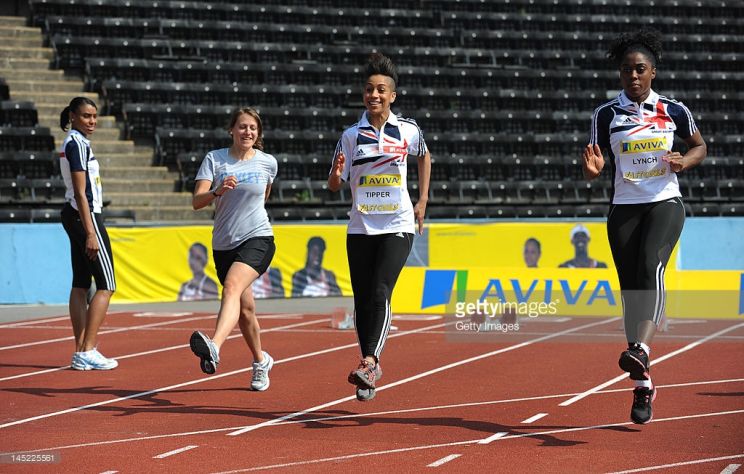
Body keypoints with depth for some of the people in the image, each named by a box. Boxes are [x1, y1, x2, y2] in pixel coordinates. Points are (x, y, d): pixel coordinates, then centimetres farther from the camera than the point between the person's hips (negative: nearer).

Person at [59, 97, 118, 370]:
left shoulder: (72, 143, 16)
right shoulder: (78, 144, -14)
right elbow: (81, 192, -19)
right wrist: (91, 233, -21)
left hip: (73, 215, 10)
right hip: (86, 215, -10)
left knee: (81, 285, 8)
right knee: (106, 286, -7)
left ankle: (81, 352, 8)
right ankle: (87, 351, -10)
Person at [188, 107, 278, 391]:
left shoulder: (267, 163, 3)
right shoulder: (214, 159, 1)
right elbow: (197, 202, -10)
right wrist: (218, 191, -28)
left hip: (258, 239, -3)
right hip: (223, 244, 3)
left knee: (232, 286, -30)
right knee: (245, 309, 12)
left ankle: (214, 348, -51)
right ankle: (261, 361, 37)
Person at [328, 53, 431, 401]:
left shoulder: (408, 130, 0)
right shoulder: (351, 135, 1)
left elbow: (424, 157, 21)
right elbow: (334, 185, 1)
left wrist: (423, 200, 16)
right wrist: (337, 173, -22)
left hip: (397, 225, -2)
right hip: (360, 227, 2)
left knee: (380, 294, -19)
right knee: (362, 300, 4)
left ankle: (369, 362, -26)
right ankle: (372, 369, 16)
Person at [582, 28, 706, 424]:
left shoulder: (673, 111, 3)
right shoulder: (606, 115, 4)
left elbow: (699, 146, 17)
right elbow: (597, 162, 6)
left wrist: (684, 162, -5)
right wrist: (592, 168, -18)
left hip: (665, 203, -1)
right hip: (624, 209, 1)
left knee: (650, 265, -29)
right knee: (630, 288, -1)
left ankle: (641, 349, -42)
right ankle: (643, 385, 7)